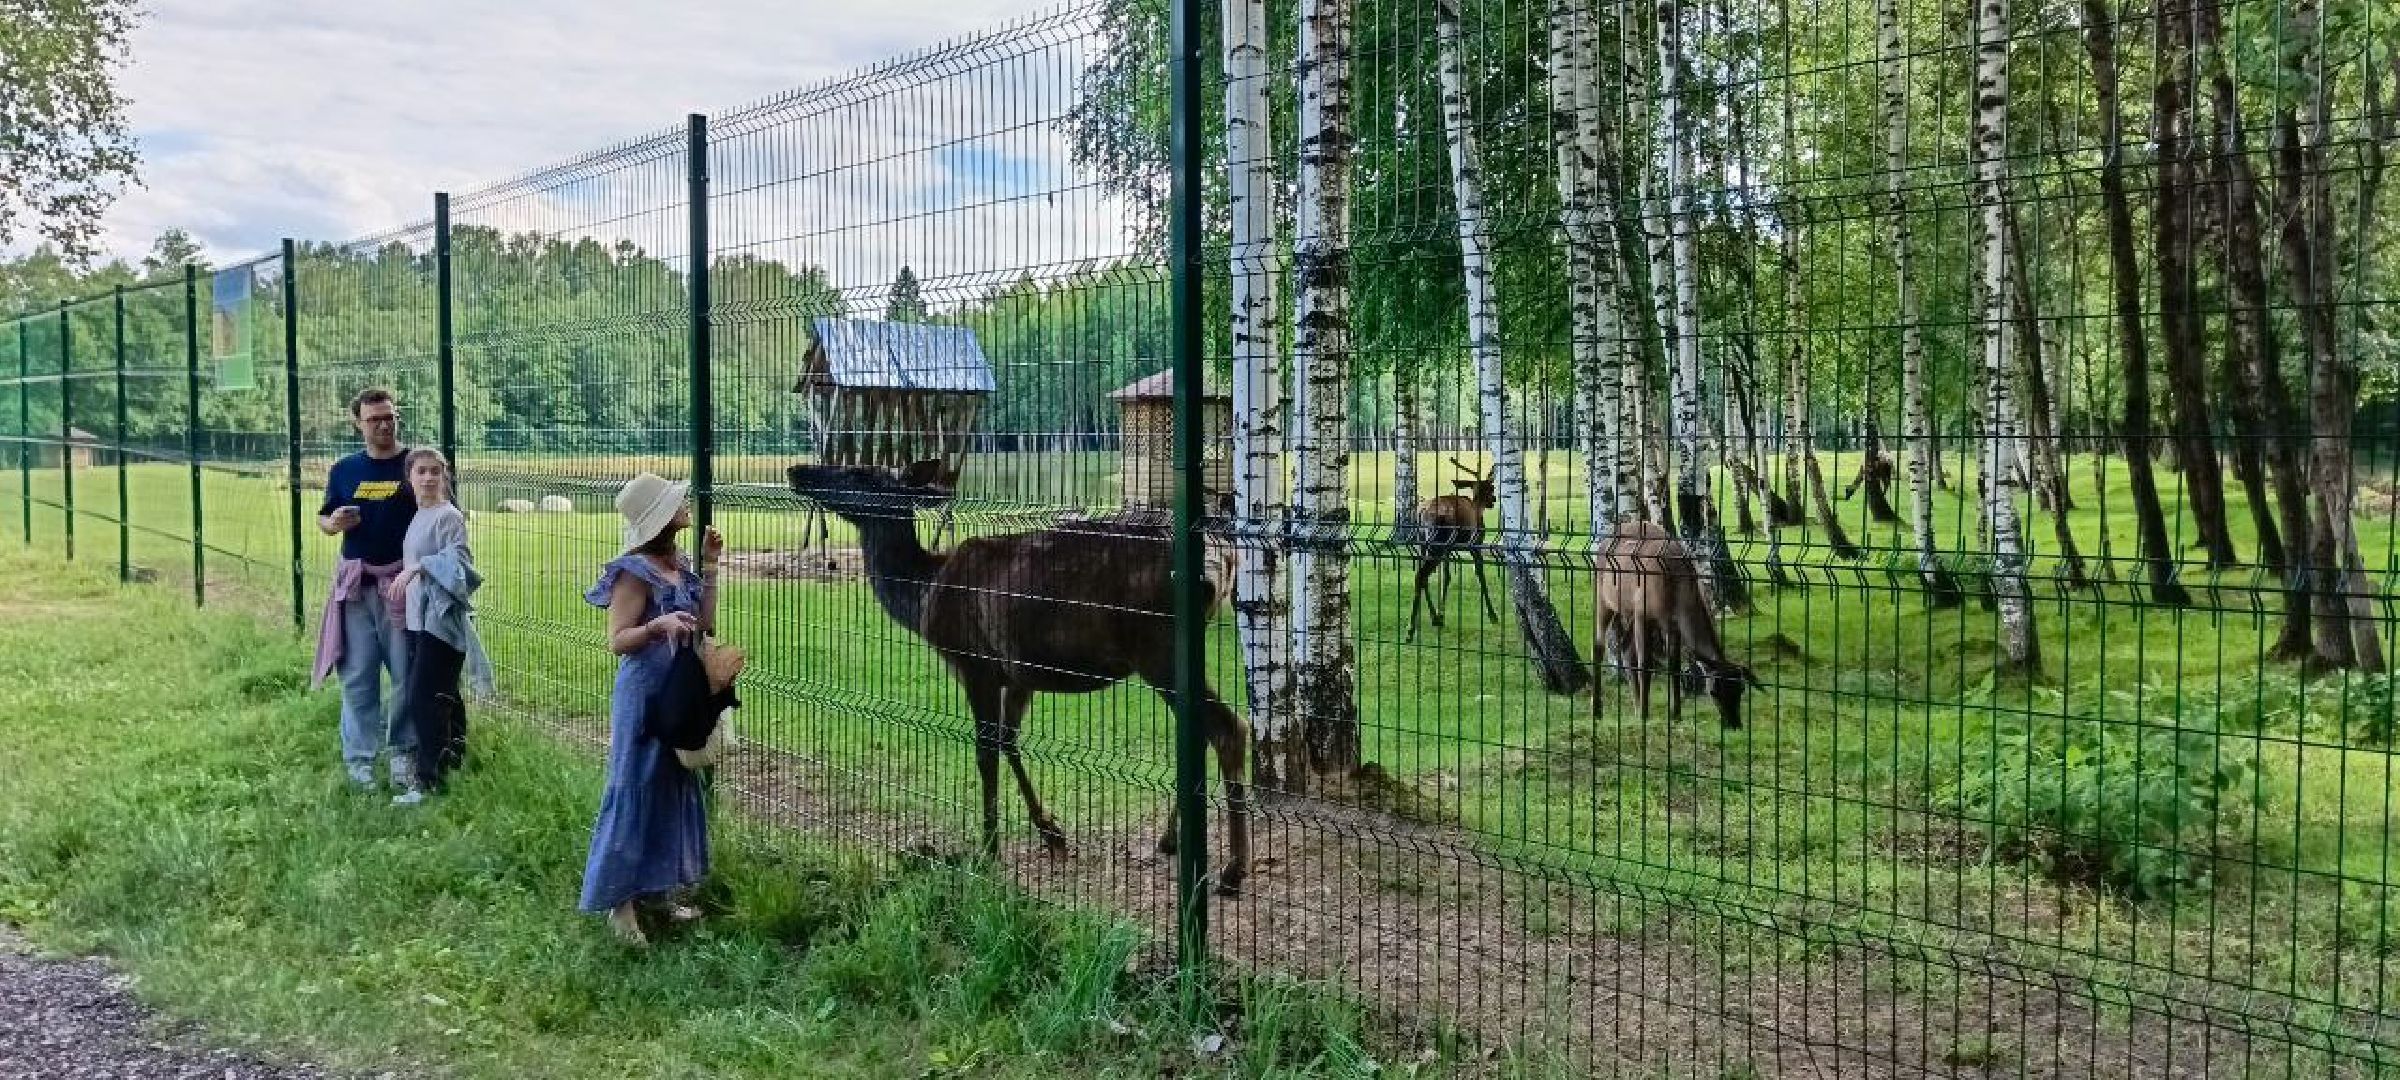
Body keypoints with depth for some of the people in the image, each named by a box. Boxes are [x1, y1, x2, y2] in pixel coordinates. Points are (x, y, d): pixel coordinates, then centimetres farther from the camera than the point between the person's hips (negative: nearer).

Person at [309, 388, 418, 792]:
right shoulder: (345, 470, 9)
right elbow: (323, 519, 19)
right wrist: (334, 523, -4)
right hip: (355, 585, 3)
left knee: (408, 672, 2)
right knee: (357, 676, 5)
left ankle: (404, 753, 15)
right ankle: (359, 758, 13)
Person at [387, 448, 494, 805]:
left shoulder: (449, 516, -11)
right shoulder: (418, 516, 14)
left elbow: (457, 558, -23)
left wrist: (417, 567, -31)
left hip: (441, 619, -8)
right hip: (418, 618, 8)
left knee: (422, 698, -9)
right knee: (443, 695, 15)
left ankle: (426, 778, -5)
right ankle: (452, 759, 24)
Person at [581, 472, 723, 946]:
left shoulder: (680, 565, 7)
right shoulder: (636, 570, -16)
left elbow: (704, 624, 7)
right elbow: (617, 640, -16)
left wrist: (710, 568, 3)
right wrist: (658, 625, -34)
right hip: (646, 696, -9)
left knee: (677, 791, 15)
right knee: (636, 793, -2)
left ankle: (660, 888, 27)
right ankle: (621, 901, 8)